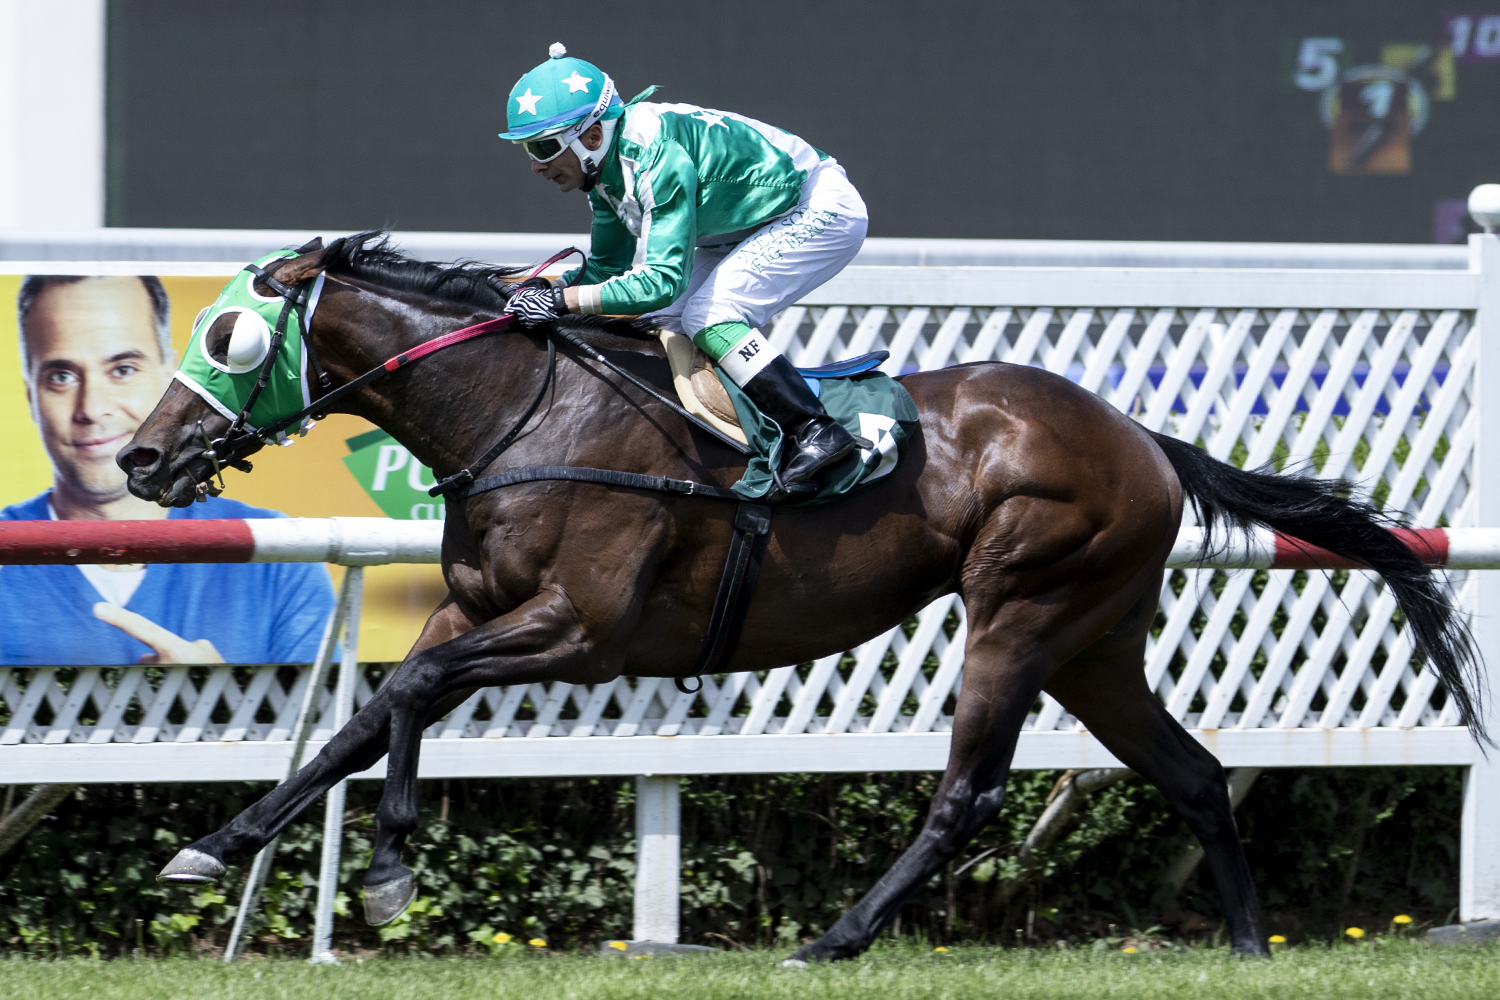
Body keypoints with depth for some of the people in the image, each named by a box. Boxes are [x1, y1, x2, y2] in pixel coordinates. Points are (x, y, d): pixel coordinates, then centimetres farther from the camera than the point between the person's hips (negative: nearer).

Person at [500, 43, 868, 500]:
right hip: (749, 228, 10)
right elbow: (609, 270, 7)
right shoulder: (609, 167, -3)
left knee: (708, 315, -24)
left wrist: (563, 300, -38)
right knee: (659, 322, 1)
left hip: (823, 213, -10)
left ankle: (816, 432, -25)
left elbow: (663, 279, -36)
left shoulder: (658, 156, -33)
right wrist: (545, 291, -10)